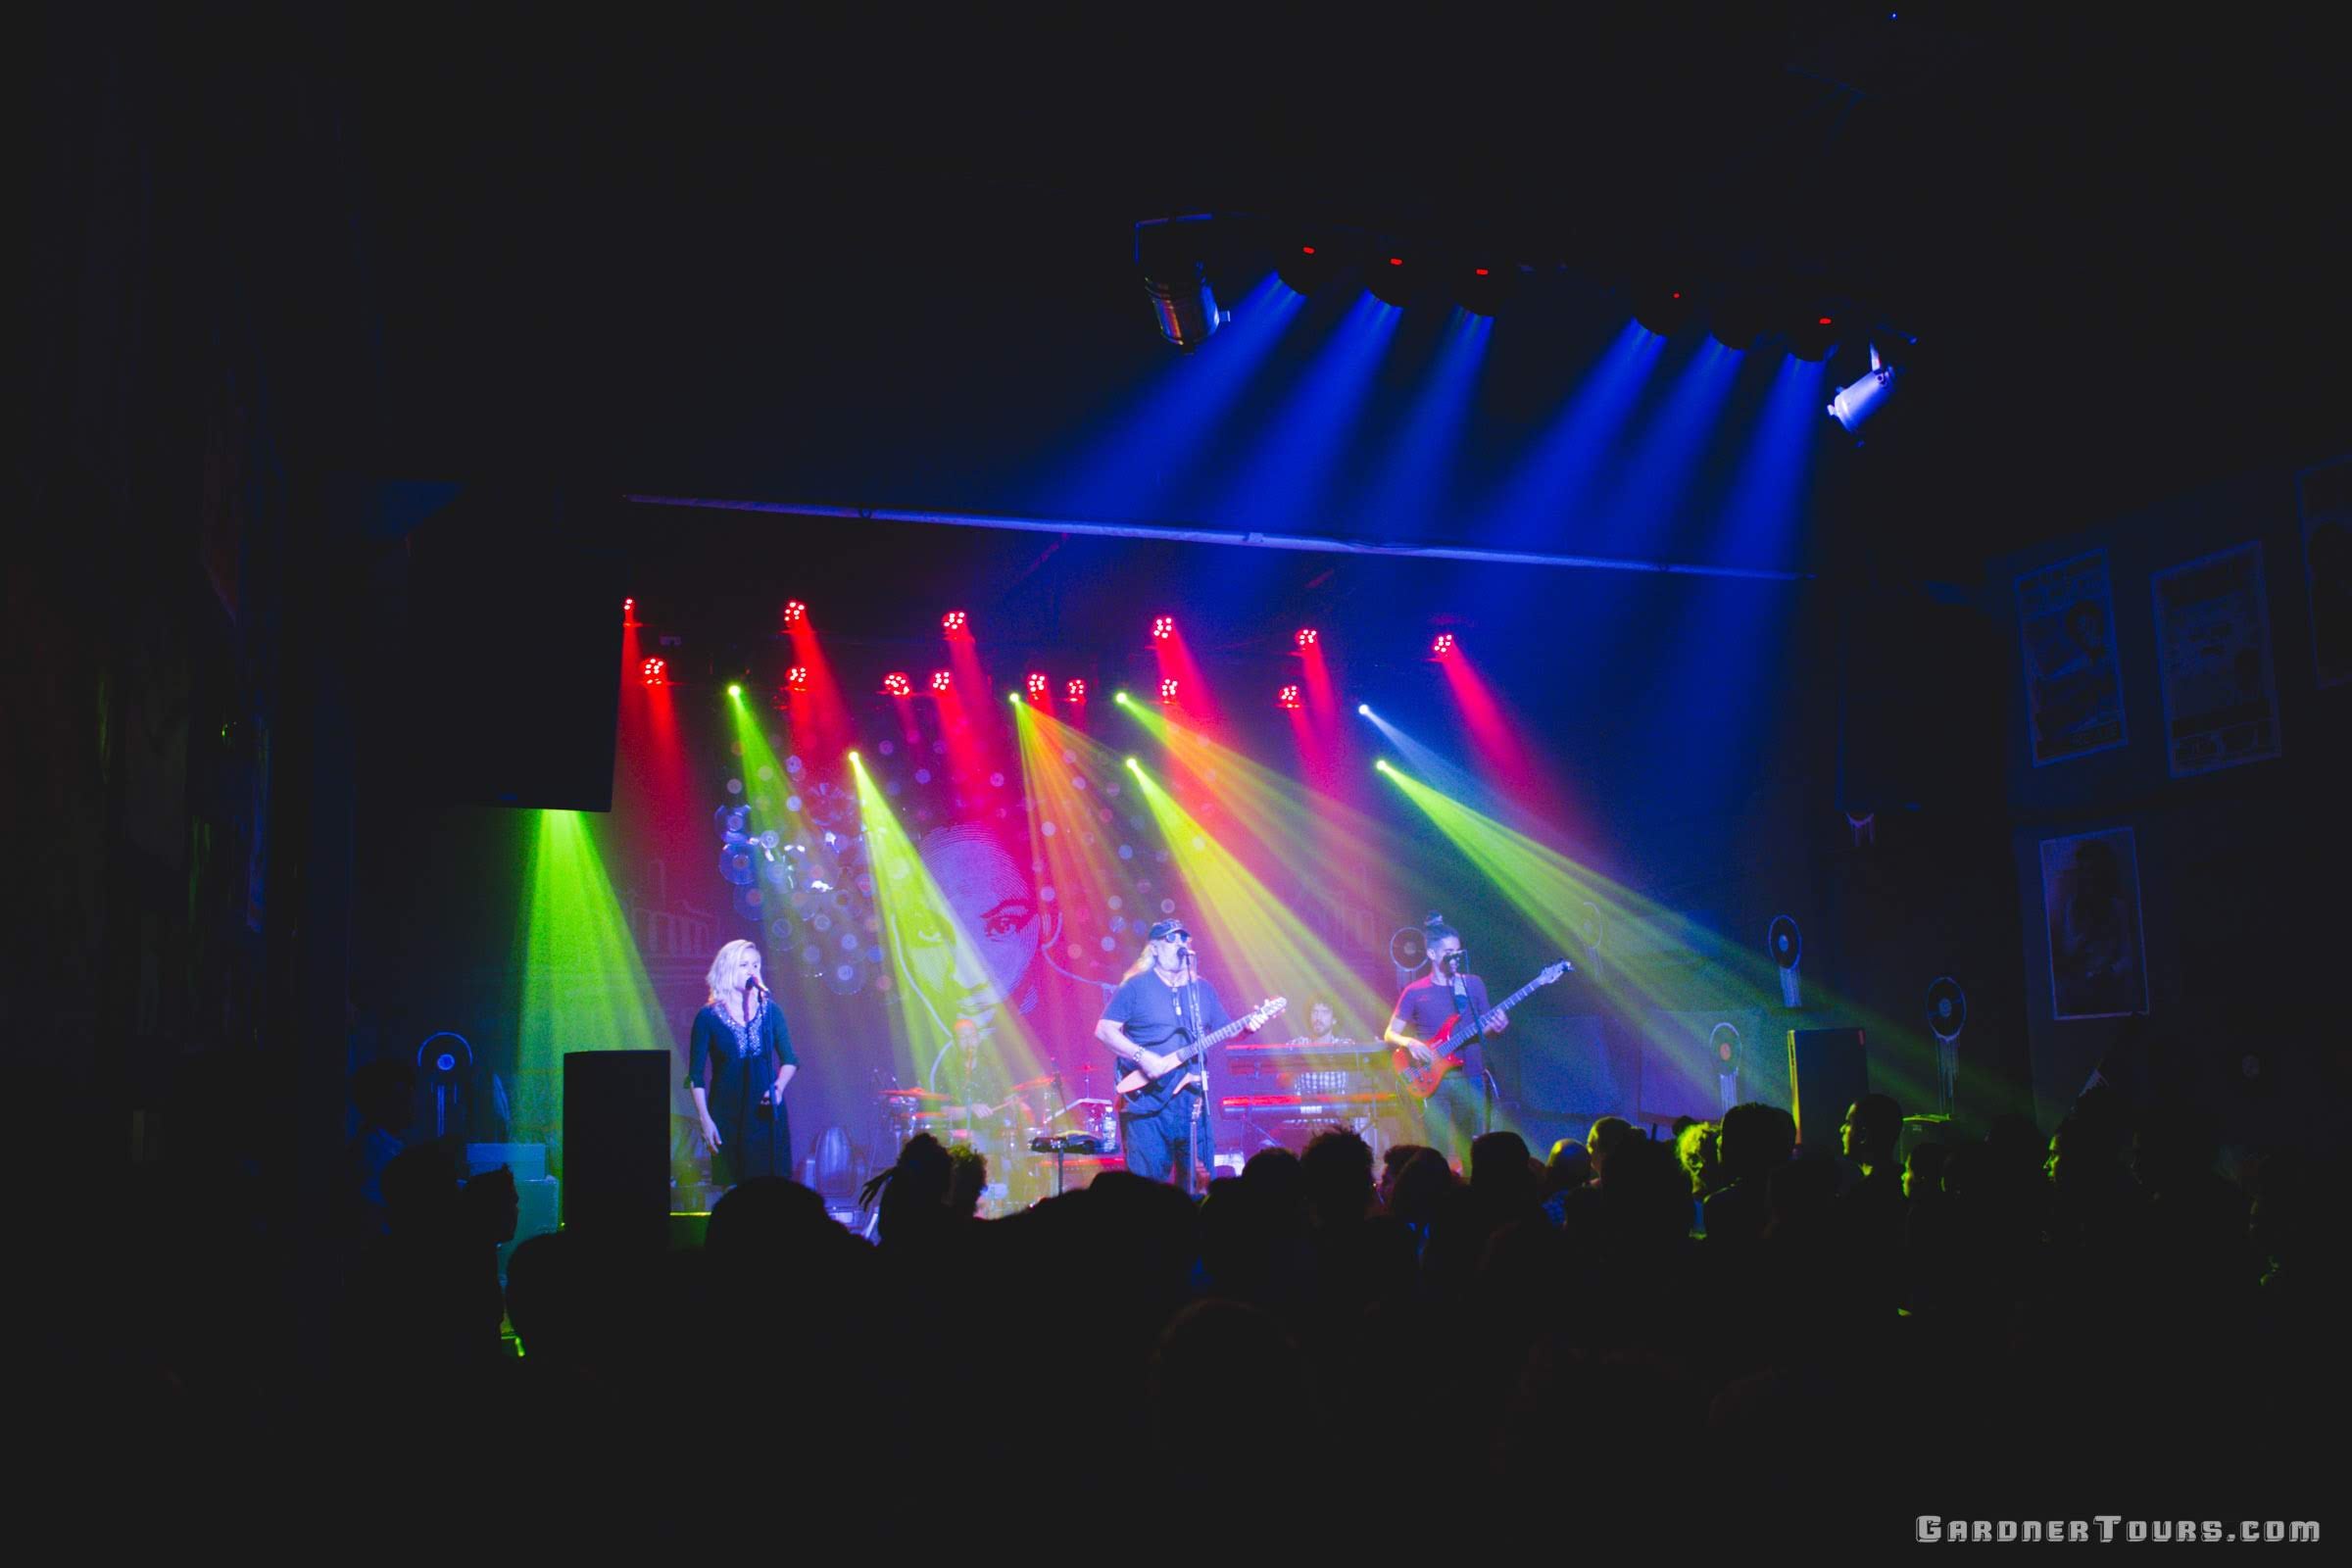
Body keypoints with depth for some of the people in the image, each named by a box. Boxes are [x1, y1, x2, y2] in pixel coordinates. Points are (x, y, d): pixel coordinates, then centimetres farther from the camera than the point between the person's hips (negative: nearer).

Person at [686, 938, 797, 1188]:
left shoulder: (770, 1010, 6)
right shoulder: (708, 1016, 0)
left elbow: (790, 1060, 11)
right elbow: (696, 1076, 1)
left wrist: (779, 1086, -9)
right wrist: (705, 1119, -6)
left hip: (766, 1110, 2)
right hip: (727, 1113, -2)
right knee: (731, 1188, -1)